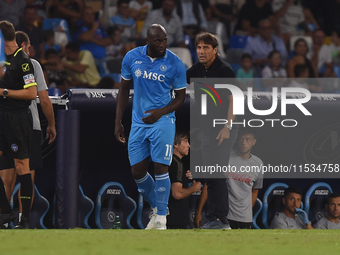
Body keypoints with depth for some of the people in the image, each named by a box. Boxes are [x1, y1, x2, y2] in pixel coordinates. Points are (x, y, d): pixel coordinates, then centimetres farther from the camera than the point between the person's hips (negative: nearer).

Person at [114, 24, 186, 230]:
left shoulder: (175, 64, -8)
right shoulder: (132, 58, -1)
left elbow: (180, 98, 1)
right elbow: (124, 90, 10)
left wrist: (160, 112, -17)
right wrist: (118, 122, 7)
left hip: (163, 122, -3)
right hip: (139, 123, 3)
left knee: (161, 168, -10)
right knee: (137, 171, 3)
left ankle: (161, 219, -2)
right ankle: (156, 209, 25)